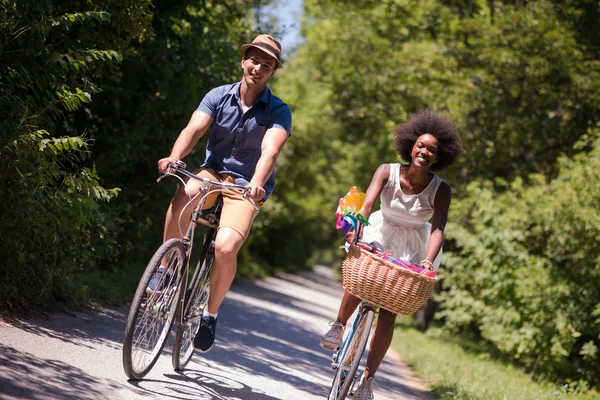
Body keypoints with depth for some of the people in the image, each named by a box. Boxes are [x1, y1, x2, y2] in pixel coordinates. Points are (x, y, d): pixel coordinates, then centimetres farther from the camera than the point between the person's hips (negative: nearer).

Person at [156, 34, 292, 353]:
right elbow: (193, 129, -15)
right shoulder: (219, 97, -1)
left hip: (246, 187, -2)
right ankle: (165, 269, -16)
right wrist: (174, 157, -36)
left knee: (226, 247, -26)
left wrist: (256, 183, -44)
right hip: (213, 172, 2)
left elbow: (270, 151, -24)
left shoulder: (279, 112, -7)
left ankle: (210, 314, -2)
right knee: (183, 196, -35)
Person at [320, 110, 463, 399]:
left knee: (388, 315, -4)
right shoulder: (388, 172, -18)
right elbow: (367, 202, -31)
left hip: (413, 248, 0)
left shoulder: (440, 191, -18)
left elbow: (438, 229, -26)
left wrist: (428, 262, -44)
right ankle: (338, 326, -2)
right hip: (379, 235, 0)